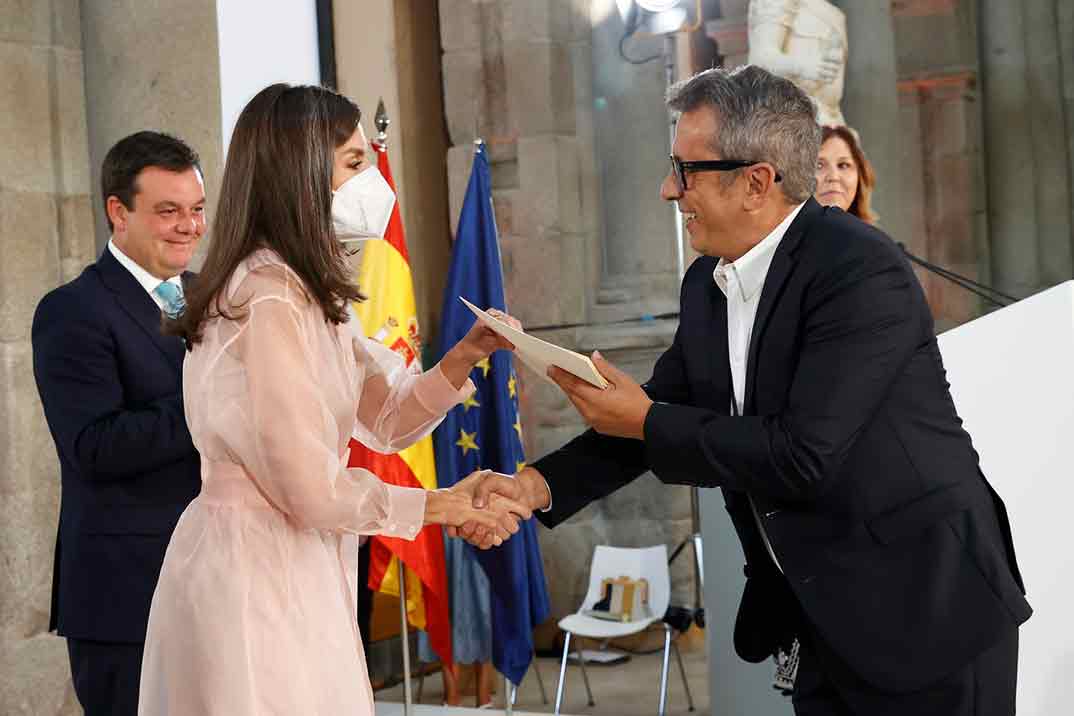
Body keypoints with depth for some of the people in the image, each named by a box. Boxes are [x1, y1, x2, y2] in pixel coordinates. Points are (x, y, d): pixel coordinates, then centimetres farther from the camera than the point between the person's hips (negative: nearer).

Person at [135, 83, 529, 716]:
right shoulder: (269, 299, -20)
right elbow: (313, 489, -21)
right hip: (257, 578, -10)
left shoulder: (306, 292, 12)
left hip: (291, 569, 10)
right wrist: (443, 507, -9)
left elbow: (387, 421, 11)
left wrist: (467, 354, -4)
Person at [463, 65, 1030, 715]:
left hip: (927, 613, -7)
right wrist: (539, 485, -6)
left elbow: (803, 454, -26)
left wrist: (646, 422, -16)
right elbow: (663, 415, 9)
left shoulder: (860, 270, -21)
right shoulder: (708, 285, 4)